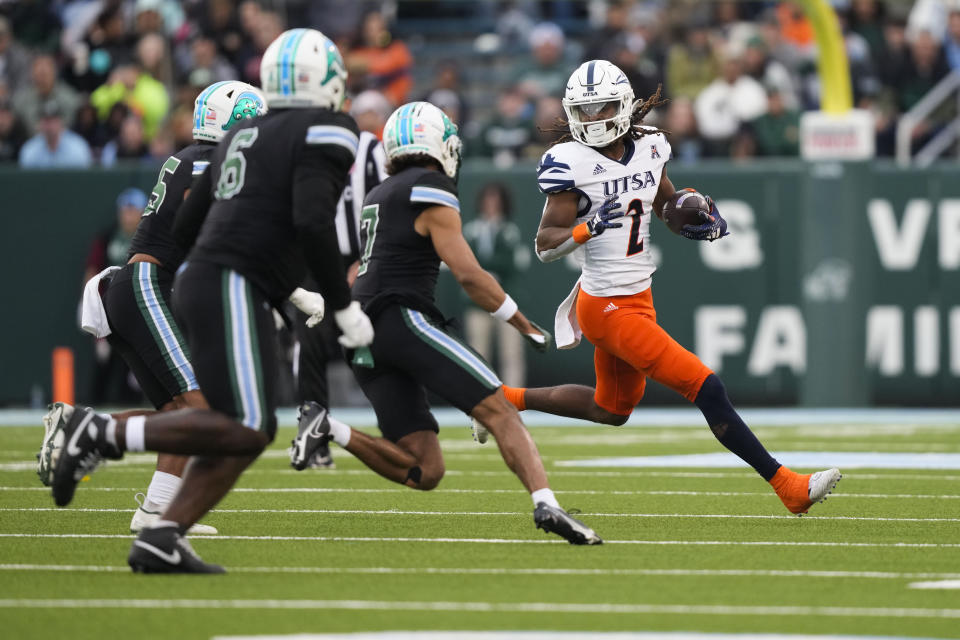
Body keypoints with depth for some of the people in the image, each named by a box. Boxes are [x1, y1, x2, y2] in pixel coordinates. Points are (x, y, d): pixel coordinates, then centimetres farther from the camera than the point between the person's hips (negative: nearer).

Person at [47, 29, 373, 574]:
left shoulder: (244, 136, 20)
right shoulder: (325, 132, -4)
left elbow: (186, 226, 23)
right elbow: (313, 222, -20)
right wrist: (345, 308, -11)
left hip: (200, 283, 9)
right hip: (232, 290, -9)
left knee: (256, 431, 8)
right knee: (243, 429, -13)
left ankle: (162, 541, -2)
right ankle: (104, 434, -16)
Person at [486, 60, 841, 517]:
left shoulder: (647, 148, 2)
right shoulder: (573, 164, -17)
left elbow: (667, 206, 19)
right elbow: (545, 246, -16)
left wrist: (703, 222, -2)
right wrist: (589, 228, -34)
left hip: (638, 297, 8)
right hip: (609, 310, -8)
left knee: (611, 410, 26)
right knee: (707, 390, -11)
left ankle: (508, 399, 39)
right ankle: (789, 487, -7)